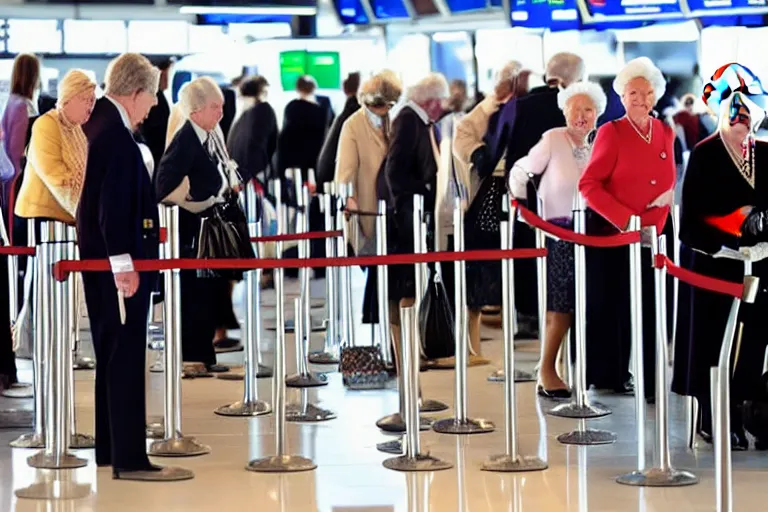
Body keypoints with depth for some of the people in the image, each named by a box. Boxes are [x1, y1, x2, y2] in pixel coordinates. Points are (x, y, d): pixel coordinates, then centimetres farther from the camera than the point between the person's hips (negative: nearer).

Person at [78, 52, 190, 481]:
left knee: (113, 358, 15)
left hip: (105, 260, 10)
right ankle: (130, 458, -4)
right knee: (127, 360, -7)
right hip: (120, 263, -10)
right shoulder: (116, 135, -19)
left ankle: (111, 449, 22)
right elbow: (112, 205, -24)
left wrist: (147, 227, 27)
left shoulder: (101, 124, 12)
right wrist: (123, 262, -24)